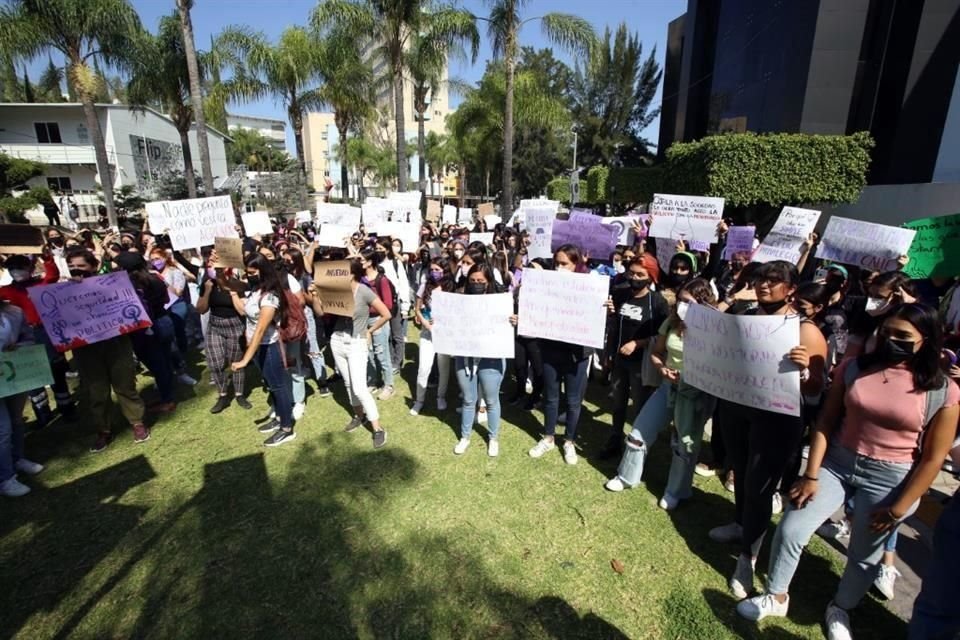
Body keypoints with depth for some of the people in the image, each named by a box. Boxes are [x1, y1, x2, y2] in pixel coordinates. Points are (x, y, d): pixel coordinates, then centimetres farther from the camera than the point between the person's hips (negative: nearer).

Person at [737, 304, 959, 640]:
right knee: (790, 530, 0)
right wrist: (811, 475, -7)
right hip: (836, 462, 2)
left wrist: (897, 510, -6)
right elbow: (825, 423, -4)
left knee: (863, 557, 16)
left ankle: (840, 610, 44)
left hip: (890, 479, -1)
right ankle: (776, 598, 24)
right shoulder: (853, 368, -6)